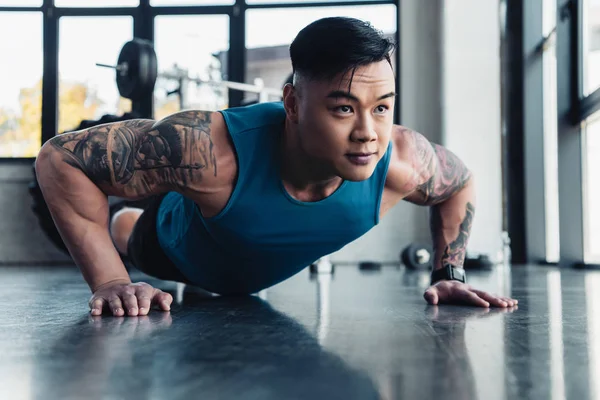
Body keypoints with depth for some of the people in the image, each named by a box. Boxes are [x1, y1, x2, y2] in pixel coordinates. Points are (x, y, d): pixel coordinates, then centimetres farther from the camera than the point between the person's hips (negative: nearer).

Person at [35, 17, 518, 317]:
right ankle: (120, 224, 67)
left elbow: (460, 182, -13)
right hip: (181, 247, -4)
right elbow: (59, 156, -42)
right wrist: (110, 282, -45)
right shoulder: (210, 150, -52)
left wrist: (449, 273, -17)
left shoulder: (402, 161, -39)